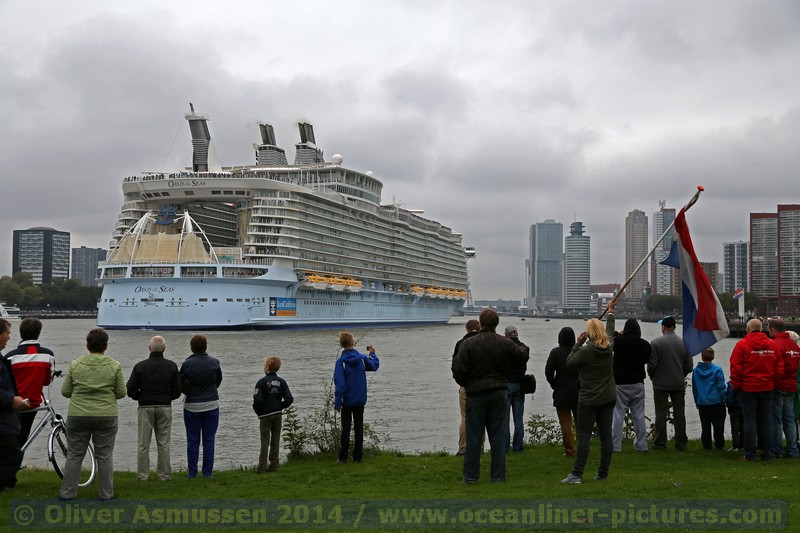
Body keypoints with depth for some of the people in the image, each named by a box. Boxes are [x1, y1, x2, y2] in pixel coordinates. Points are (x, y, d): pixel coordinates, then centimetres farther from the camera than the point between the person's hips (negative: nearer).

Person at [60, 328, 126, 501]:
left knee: (74, 456, 8)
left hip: (77, 416, 1)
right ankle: (106, 494, 9)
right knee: (104, 457, 6)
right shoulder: (114, 366, -3)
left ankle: (67, 493, 10)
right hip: (106, 417, -1)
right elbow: (121, 393, 0)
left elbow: (65, 391, 2)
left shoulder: (75, 365, -1)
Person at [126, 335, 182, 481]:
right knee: (164, 443, 6)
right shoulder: (171, 366, -3)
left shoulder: (140, 366, -6)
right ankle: (164, 474, 8)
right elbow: (177, 391, -1)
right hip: (165, 407, 1)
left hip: (145, 407, -1)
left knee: (143, 444, 5)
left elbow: (130, 390, -6)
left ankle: (142, 474, 7)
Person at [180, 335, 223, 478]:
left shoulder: (187, 364, -10)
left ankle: (192, 472, 9)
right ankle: (208, 472, 9)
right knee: (209, 441, 7)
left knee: (193, 441, 7)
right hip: (211, 406, 1)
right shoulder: (214, 362, -5)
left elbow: (181, 385, -3)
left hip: (192, 406, -1)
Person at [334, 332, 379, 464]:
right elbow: (375, 366, 17)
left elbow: (339, 383, -18)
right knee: (359, 428, 8)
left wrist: (337, 402, -15)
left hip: (347, 400, -2)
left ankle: (343, 457, 1)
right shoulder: (362, 358, -2)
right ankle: (357, 457, 10)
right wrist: (372, 353, 33)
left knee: (346, 428, 4)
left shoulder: (341, 361, -12)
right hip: (360, 400, 3)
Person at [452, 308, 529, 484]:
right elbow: (523, 357, 11)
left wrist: (464, 384, 7)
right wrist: (522, 349, 34)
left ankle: (471, 475, 6)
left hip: (476, 393, -2)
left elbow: (458, 369, -12)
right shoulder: (505, 343, -2)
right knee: (498, 435, 7)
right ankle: (498, 475, 8)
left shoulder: (468, 344, -10)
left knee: (474, 435, 4)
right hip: (499, 393, 2)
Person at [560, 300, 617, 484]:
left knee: (584, 436, -6)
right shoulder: (609, 346, 2)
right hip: (609, 398, 6)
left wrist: (577, 344, 2)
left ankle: (577, 474, -7)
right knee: (606, 435, 7)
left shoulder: (586, 351, -17)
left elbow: (569, 363, -4)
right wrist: (610, 312, 39)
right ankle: (603, 473, 12)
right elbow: (610, 331, 23)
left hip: (589, 400, -6)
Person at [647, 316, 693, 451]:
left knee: (661, 413, 2)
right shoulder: (684, 343, 2)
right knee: (679, 413, 8)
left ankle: (660, 443, 3)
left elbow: (652, 365, -11)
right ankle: (680, 444, 11)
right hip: (679, 384, 3)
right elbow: (689, 366, 4)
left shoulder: (655, 343, -10)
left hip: (660, 384, -3)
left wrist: (653, 377, 8)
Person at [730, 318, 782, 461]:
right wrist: (772, 381, 15)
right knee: (766, 421, 10)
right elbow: (779, 367, 5)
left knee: (750, 421, 1)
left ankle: (750, 454, 2)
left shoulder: (742, 344, -10)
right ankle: (767, 453, 13)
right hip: (767, 389, 4)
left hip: (747, 389, -3)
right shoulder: (772, 344, 3)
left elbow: (735, 368, -11)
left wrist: (736, 385, 0)